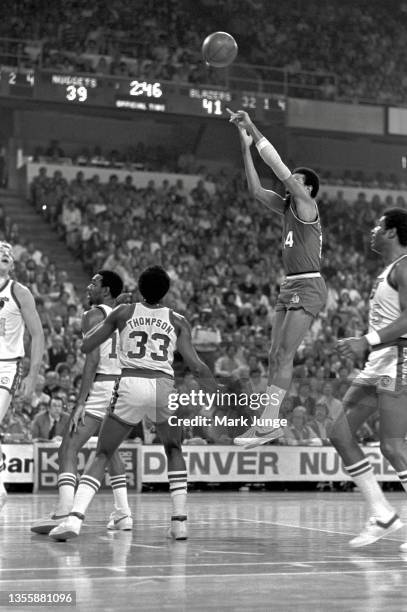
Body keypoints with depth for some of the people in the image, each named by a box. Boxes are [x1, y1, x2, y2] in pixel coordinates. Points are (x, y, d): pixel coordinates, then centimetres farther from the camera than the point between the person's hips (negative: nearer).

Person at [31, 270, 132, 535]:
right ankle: (123, 513, 21)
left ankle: (64, 513, -27)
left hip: (101, 387, -8)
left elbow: (93, 359, -15)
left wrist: (81, 402, -18)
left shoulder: (94, 315, -5)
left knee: (68, 450, -11)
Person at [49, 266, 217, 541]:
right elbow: (196, 366, 6)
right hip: (163, 387, 1)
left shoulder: (123, 313, 14)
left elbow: (85, 346, 17)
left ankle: (75, 518, -13)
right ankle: (180, 520, 14)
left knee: (102, 455, 8)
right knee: (174, 451, 26)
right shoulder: (177, 320, 14)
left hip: (129, 385, 0)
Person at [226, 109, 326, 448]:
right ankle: (271, 422, 5)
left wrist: (253, 128, -11)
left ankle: (267, 423, -17)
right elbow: (256, 189, 12)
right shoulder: (287, 207, 16)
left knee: (284, 354, -14)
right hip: (290, 286, 9)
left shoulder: (306, 204, -7)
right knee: (276, 355, 4)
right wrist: (246, 147, 5)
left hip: (308, 286, -9)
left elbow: (279, 167, -13)